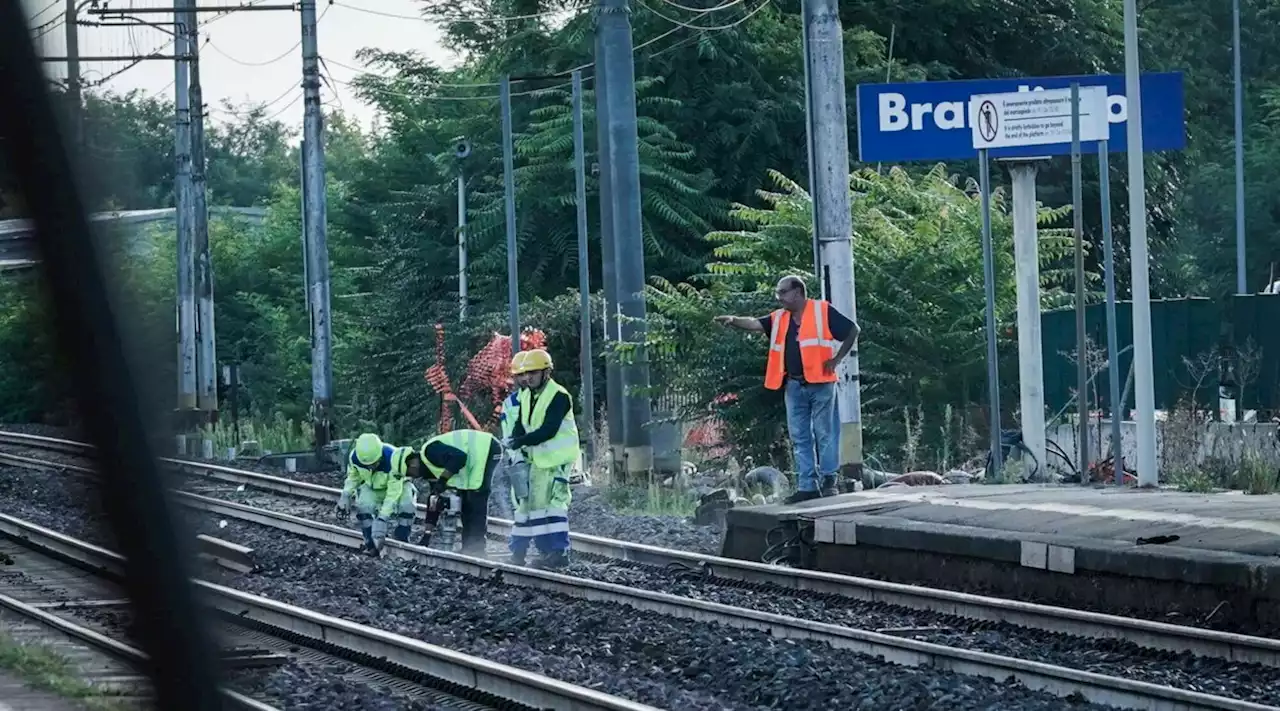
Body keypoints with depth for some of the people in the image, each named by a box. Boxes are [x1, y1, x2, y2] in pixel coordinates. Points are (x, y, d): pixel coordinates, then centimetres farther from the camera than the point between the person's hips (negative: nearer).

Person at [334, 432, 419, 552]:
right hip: (372, 487, 3)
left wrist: (382, 519, -40)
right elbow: (352, 477, -2)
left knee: (407, 505, -33)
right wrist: (345, 497, -11)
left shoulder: (393, 459, -41)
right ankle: (372, 544, -14)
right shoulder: (355, 457, -27)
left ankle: (401, 541, -13)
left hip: (397, 484, -3)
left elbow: (393, 494, -38)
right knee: (363, 505, -28)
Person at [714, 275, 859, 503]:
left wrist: (837, 359, -6)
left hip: (820, 384, -6)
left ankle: (828, 481, 6)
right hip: (794, 386, 6)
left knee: (824, 433, -1)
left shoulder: (822, 311, -4)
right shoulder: (779, 318, 12)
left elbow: (853, 330, -1)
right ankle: (807, 486, 8)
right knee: (799, 437, 5)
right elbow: (754, 324, -1)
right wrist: (733, 320, -20)